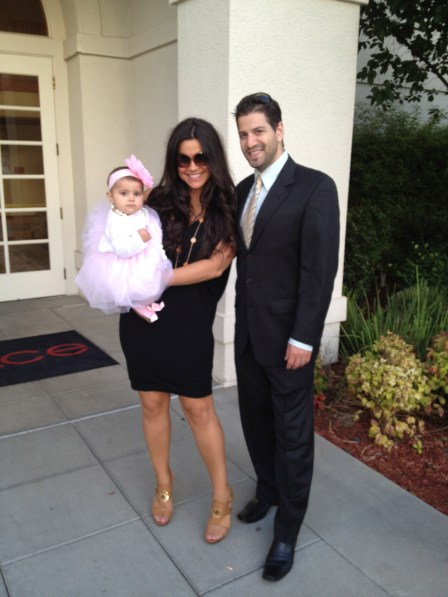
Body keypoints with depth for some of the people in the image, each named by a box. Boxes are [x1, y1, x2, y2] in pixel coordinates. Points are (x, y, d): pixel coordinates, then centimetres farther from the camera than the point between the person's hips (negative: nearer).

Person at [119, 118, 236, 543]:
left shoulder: (227, 209, -4)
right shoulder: (160, 201, 1)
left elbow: (215, 266, -15)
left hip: (190, 324, -2)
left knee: (199, 409, 5)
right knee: (152, 403, 13)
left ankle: (222, 497, 24)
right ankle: (163, 484, 35)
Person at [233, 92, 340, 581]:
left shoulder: (315, 187, -12)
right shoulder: (243, 190, 10)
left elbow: (320, 269, -16)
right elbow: (241, 253, 11)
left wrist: (303, 338, -18)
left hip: (287, 336, -6)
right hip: (247, 331, 7)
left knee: (292, 432, 8)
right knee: (255, 420, 19)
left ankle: (287, 531, 26)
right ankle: (267, 491, 43)